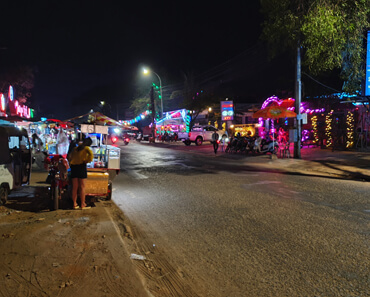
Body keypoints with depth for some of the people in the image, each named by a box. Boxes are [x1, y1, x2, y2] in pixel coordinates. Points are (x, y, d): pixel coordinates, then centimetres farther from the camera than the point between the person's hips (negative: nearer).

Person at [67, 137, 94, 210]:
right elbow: (91, 154, -17)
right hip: (81, 166, -5)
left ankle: (75, 204, 12)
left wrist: (70, 163, 18)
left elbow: (69, 156, 15)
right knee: (82, 187, 0)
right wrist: (87, 161, -7)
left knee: (74, 187, 9)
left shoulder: (75, 148, 18)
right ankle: (83, 205, 2)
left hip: (73, 166, 5)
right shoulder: (86, 148, 2)